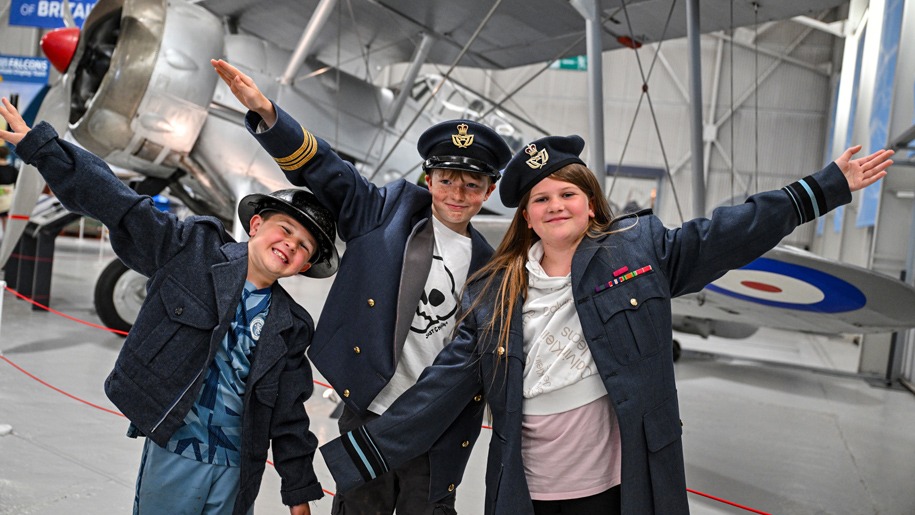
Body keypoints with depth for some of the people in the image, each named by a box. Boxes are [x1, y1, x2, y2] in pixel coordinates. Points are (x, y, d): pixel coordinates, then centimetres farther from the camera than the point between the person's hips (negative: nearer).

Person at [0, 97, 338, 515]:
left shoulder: (291, 328, 1)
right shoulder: (194, 251, -5)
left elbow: (289, 418, 5)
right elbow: (117, 203, -8)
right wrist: (38, 144, -11)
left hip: (237, 473, 2)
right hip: (172, 455, -2)